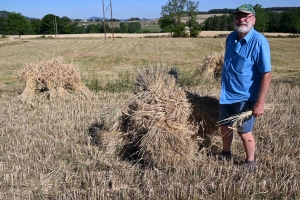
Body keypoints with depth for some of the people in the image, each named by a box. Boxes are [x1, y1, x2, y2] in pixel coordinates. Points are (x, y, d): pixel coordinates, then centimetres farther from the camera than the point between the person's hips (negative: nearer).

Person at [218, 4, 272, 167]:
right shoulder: (231, 37, 2)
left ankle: (250, 163, 28)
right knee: (225, 127, 19)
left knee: (244, 131, 6)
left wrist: (260, 103, -24)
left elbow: (266, 74, -21)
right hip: (227, 94, 7)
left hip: (245, 97, -6)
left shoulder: (259, 41, -19)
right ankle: (225, 154, 42)